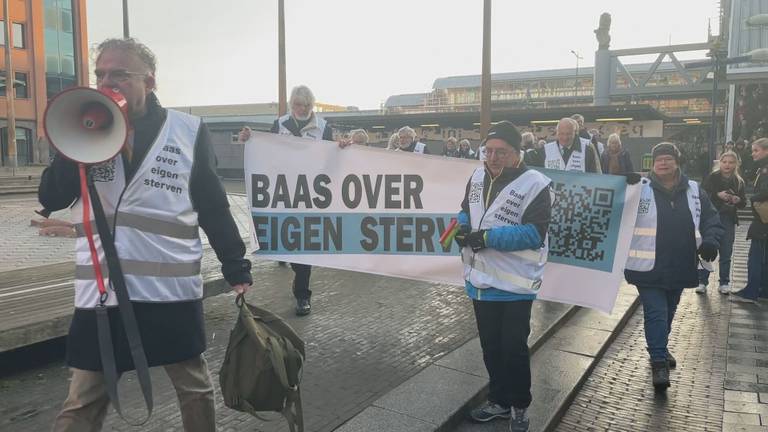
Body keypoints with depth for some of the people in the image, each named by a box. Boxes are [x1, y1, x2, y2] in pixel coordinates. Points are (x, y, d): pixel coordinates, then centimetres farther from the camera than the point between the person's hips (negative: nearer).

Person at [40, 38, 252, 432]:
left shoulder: (188, 131, -1)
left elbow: (213, 207, 1)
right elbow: (51, 199, -2)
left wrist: (236, 269, 2)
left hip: (172, 288, -2)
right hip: (101, 289, 2)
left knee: (195, 388, 14)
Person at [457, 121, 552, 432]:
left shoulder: (534, 184, -15)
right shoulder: (478, 177, 6)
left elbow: (534, 233, -22)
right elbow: (466, 211, 17)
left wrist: (486, 237, -25)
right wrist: (463, 227, -6)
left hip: (514, 285, -6)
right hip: (481, 281, 6)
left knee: (514, 349, 7)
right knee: (490, 347, 19)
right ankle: (499, 401, 37)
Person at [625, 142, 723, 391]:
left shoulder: (694, 191, 5)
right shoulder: (640, 189, -6)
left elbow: (711, 219, 10)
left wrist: (710, 241, -10)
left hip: (679, 267, 5)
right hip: (649, 268, -5)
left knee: (669, 312, 21)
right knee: (655, 313, -6)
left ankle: (660, 347, 42)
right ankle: (659, 362, 0)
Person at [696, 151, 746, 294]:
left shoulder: (739, 182, 6)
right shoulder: (711, 178, -4)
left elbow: (743, 203, 11)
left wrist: (738, 200, -11)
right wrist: (717, 195, -25)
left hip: (728, 221, 3)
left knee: (726, 254, 8)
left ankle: (724, 283, 18)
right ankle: (702, 282, 7)